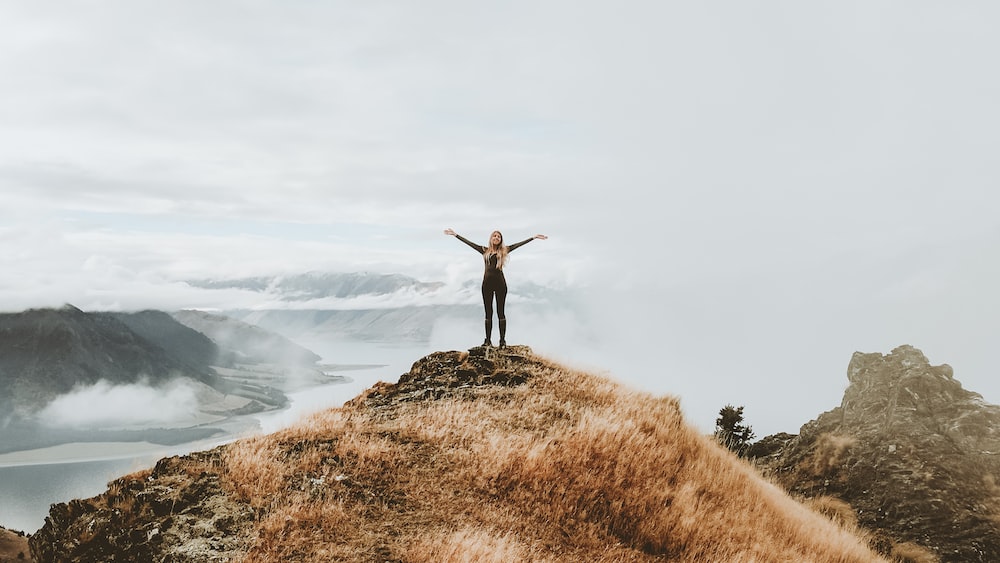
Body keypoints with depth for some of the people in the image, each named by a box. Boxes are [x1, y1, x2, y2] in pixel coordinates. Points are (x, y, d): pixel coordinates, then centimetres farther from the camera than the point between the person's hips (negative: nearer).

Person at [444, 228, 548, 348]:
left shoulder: (503, 251, 7)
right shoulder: (485, 250, 10)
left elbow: (519, 244, 6)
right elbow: (468, 242, 11)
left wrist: (534, 237, 4)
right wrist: (455, 234, 11)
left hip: (500, 283, -1)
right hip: (487, 283, 2)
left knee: (500, 312, 1)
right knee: (488, 313, 6)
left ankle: (503, 340, 3)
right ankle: (488, 340, 9)